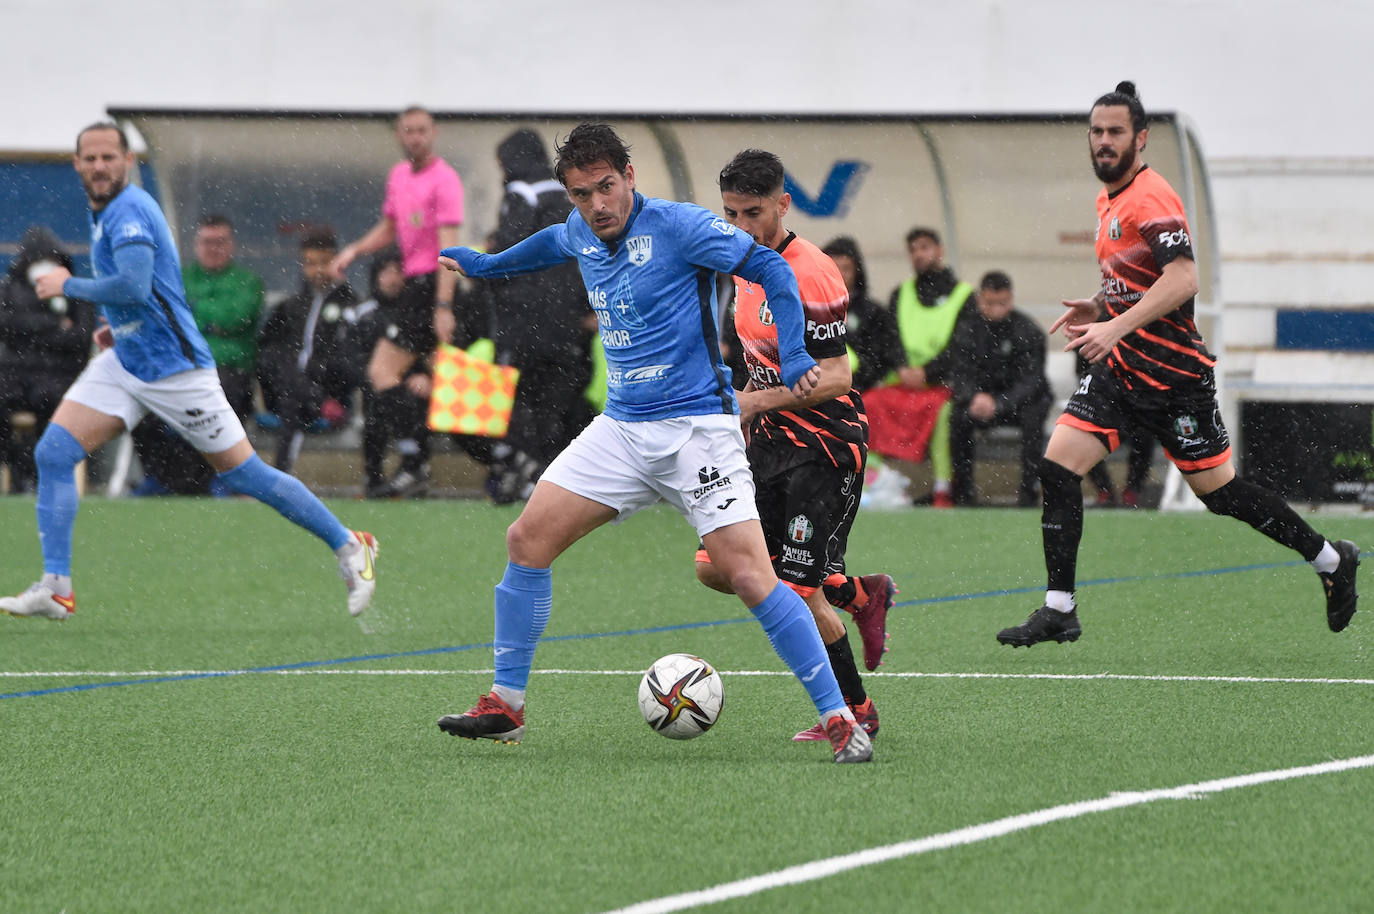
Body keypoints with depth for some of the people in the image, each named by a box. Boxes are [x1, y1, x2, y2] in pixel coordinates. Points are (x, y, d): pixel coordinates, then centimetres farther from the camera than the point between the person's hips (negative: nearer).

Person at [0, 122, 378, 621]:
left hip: (173, 368, -9)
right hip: (124, 362, 9)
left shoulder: (129, 210, -17)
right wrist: (119, 324, 15)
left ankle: (350, 547, 12)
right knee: (53, 453, -7)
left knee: (244, 473, -2)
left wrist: (69, 285, -18)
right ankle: (54, 588, -9)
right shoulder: (104, 211, 12)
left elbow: (133, 286, -31)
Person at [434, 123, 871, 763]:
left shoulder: (676, 225, -13)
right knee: (526, 541, -1)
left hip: (697, 427, -7)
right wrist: (484, 264, 46)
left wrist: (793, 356, -24)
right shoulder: (580, 233, 8)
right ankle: (506, 707, 11)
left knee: (749, 576, -17)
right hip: (621, 428, 7)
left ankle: (839, 719, -12)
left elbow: (769, 269, -12)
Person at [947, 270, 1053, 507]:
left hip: (1020, 399, -2)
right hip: (982, 396, 2)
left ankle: (1028, 488, -28)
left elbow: (1030, 380, -18)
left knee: (1032, 416, -35)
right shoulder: (966, 329, -3)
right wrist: (975, 398, -32)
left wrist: (999, 404, -34)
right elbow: (961, 375, -8)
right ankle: (963, 489, -18)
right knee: (958, 417, -29)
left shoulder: (1028, 330, -11)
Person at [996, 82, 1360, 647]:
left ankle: (1332, 560, 21)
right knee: (1057, 467, -6)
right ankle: (1059, 611, -2)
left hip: (1172, 373, -8)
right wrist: (1099, 307, 9)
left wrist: (1117, 326, -36)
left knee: (1219, 490, 2)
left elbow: (1181, 280, -29)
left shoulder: (1151, 198, -17)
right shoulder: (1109, 199, 13)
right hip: (1120, 369, 8)